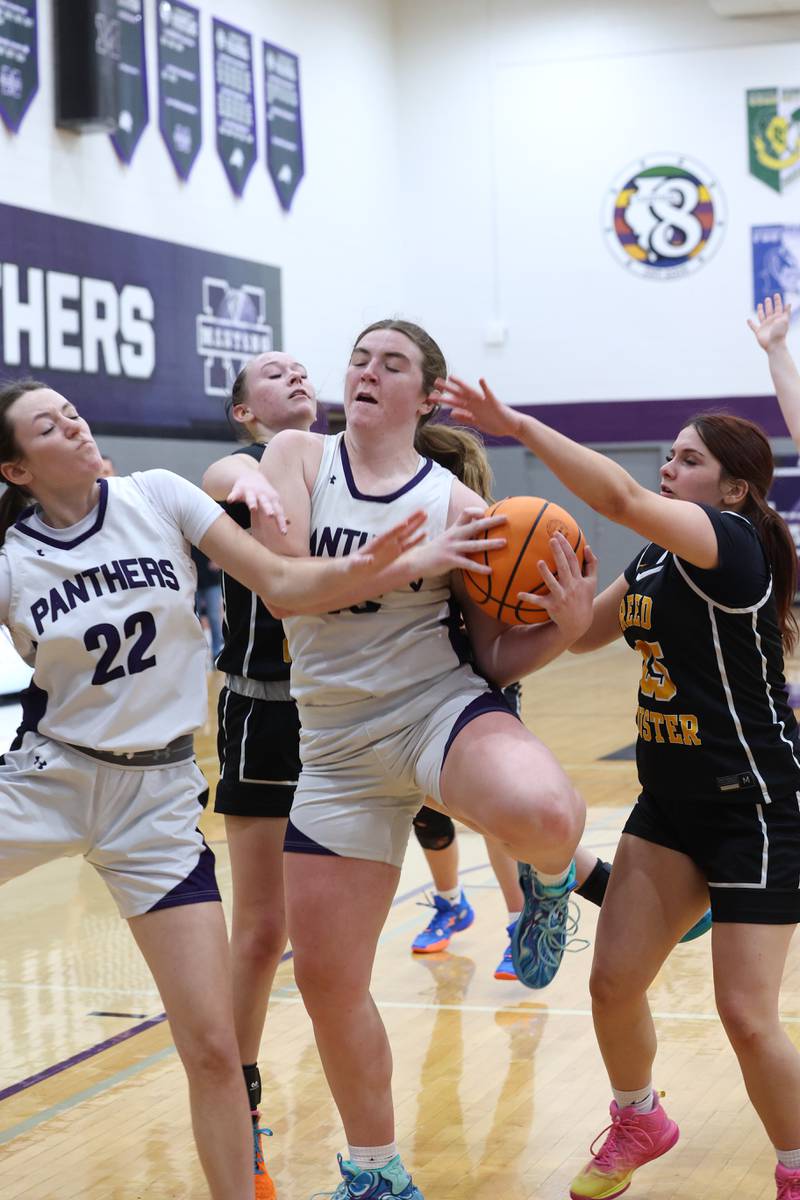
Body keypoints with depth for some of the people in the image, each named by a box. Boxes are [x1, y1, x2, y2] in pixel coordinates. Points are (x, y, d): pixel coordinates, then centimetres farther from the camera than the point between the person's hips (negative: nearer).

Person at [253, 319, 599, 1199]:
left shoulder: (456, 503, -1)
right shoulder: (298, 458, 2)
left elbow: (495, 658, 1)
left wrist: (567, 624, -17)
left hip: (442, 712, -2)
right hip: (336, 745, 2)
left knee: (544, 816, -36)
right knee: (324, 977, 5)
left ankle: (546, 877, 4)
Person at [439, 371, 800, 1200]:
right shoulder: (655, 560, 7)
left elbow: (622, 499, -34)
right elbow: (583, 632, 16)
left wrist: (521, 428, -32)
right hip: (671, 799, 8)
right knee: (613, 982, 3)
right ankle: (638, 1123, 31)